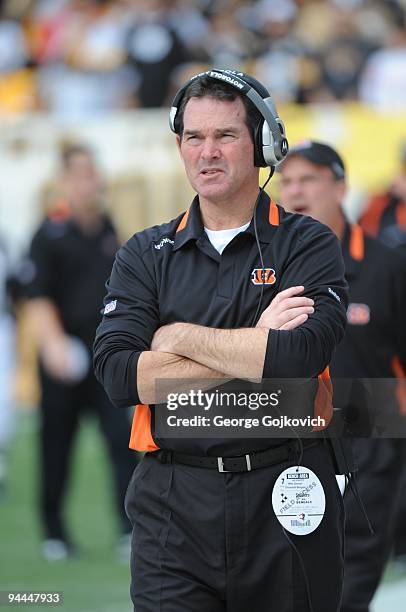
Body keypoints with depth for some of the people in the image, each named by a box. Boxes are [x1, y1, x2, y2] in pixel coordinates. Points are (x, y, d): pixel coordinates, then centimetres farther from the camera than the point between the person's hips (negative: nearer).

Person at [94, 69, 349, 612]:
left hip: (285, 505, -1)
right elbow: (118, 375, -6)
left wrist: (181, 337, -7)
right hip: (175, 505, 1)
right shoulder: (145, 255, 9)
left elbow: (299, 357, -16)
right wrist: (251, 346, -10)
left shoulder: (309, 245, 2)